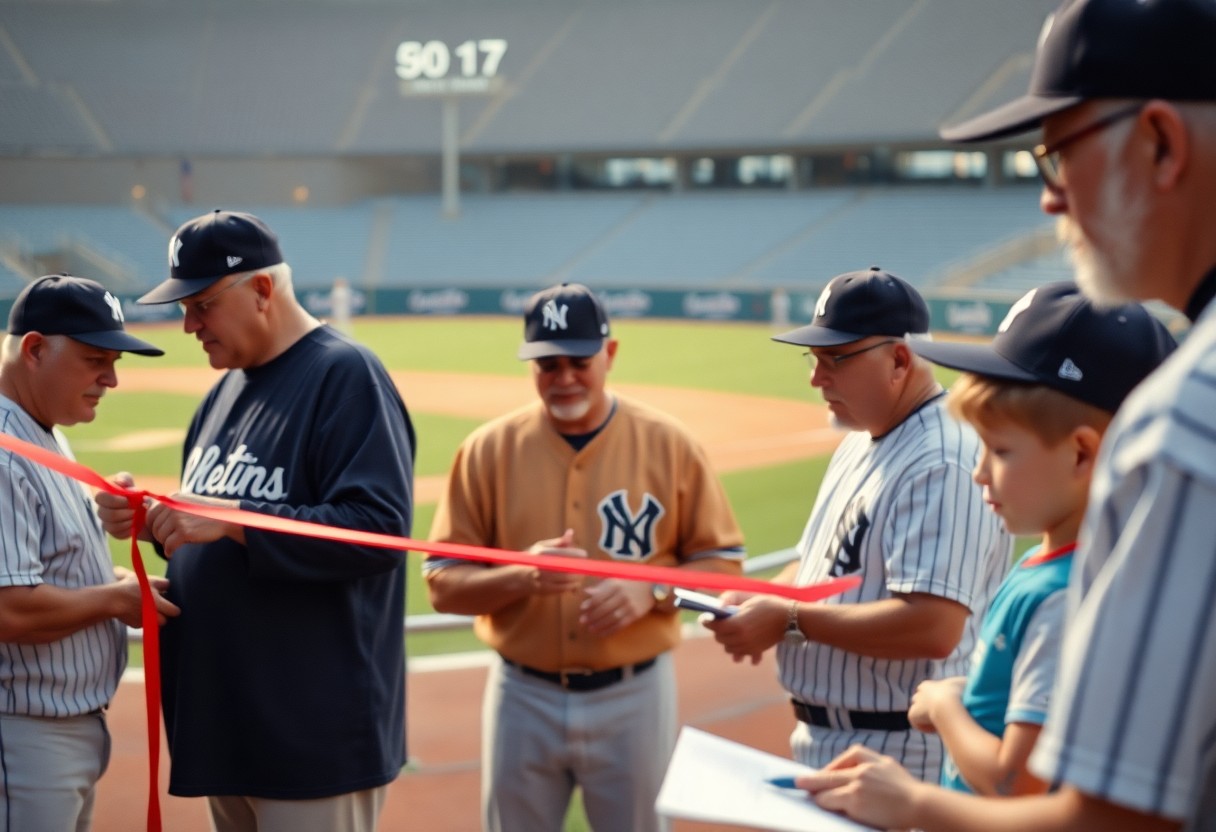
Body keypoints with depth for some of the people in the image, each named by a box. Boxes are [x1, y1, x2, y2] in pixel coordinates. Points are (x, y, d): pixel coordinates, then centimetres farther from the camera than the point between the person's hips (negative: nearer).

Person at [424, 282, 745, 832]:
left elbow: (723, 563, 1)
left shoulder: (668, 444, -3)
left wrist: (650, 590, -18)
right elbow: (443, 585, -3)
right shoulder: (489, 450, -3)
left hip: (634, 697, -1)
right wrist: (521, 577, -22)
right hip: (524, 699, 1)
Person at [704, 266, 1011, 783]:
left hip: (904, 756, -9)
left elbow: (932, 627, -29)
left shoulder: (943, 464, -21)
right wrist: (759, 601, 0)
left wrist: (791, 620, -22)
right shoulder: (859, 444, 12)